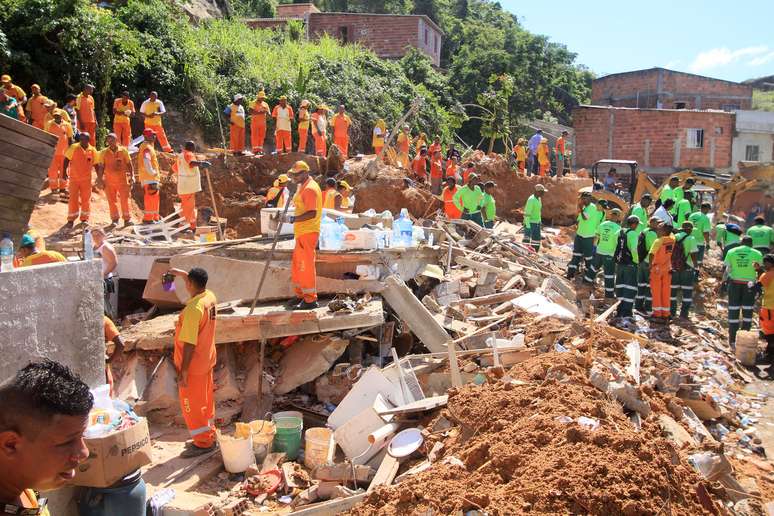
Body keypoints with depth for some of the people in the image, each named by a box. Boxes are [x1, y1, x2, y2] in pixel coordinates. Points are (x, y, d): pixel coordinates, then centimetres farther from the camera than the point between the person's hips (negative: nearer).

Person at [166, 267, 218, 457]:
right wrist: (182, 273, 30)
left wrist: (183, 372, -21)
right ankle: (209, 436, 33)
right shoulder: (210, 297, -2)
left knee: (191, 404, 5)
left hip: (193, 365, -9)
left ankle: (202, 443, 15)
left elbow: (189, 344, -26)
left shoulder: (193, 309, -28)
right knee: (205, 401, 20)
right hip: (207, 360, 9)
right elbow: (198, 285, 26)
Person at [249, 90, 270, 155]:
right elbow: (251, 112, -13)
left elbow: (268, 115, 14)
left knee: (262, 136, 2)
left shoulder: (265, 104, 15)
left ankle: (260, 149, 5)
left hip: (263, 122, 5)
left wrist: (266, 112, -9)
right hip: (255, 122, -5)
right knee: (255, 136, -6)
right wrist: (260, 112, -19)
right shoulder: (253, 103, 0)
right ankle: (255, 149, -7)